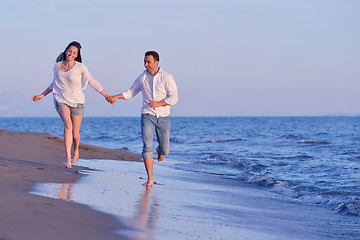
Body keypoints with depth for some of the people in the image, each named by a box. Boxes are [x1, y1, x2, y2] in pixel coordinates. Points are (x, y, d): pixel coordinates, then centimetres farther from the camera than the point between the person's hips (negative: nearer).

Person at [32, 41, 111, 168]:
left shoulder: (80, 67, -6)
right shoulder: (57, 66, 5)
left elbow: (92, 82, 2)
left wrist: (106, 95, 0)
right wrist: (42, 95, 25)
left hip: (76, 102, -1)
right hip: (61, 100, 1)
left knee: (75, 133, 3)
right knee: (68, 125, -26)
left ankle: (76, 149, 40)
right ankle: (68, 157, -28)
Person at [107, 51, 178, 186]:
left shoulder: (166, 78, -4)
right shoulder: (142, 78, 5)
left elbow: (174, 98, -7)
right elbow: (131, 92, 16)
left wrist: (159, 104, -20)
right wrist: (116, 97, 2)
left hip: (163, 117, -1)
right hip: (147, 116, 1)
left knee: (165, 149, 7)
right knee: (147, 147, -15)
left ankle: (160, 151, 48)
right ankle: (150, 179, -14)